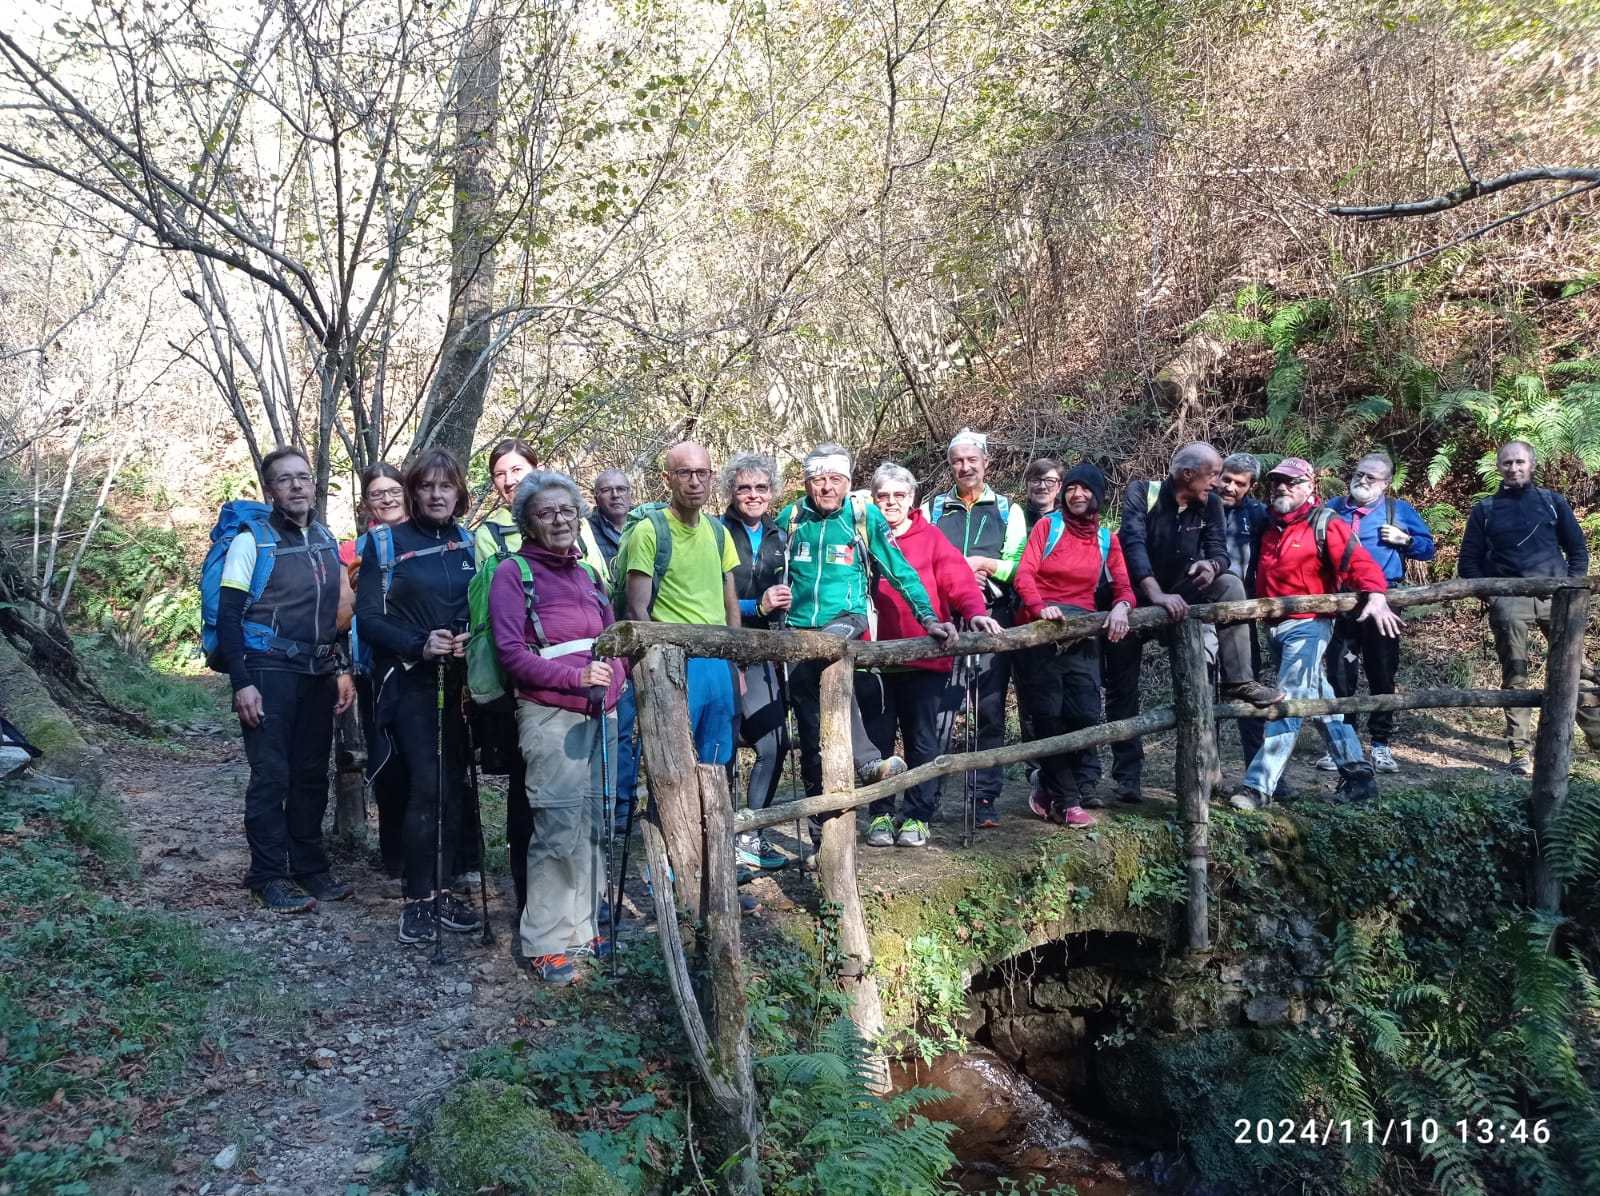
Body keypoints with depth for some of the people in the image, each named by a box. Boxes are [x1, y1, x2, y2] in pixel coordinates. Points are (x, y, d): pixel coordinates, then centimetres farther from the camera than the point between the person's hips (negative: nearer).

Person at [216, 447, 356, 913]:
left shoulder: (326, 540, 11)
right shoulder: (252, 539, -6)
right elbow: (228, 615, -9)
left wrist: (342, 669, 12)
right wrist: (241, 683, -15)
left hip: (317, 675, 6)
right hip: (268, 673, -5)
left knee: (311, 773, 10)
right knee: (271, 775, -3)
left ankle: (309, 868, 20)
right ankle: (269, 876, 7)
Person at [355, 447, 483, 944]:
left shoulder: (470, 543, 11)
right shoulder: (386, 543, 1)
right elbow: (368, 618, -4)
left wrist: (472, 639, -11)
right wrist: (418, 644, -19)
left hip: (461, 681, 4)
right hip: (410, 680, -4)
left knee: (454, 786, 6)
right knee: (427, 786, -10)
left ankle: (440, 889, 18)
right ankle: (418, 899, 2)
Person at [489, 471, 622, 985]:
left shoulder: (587, 573, 15)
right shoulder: (513, 573, -2)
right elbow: (511, 653, -9)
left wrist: (610, 686, -2)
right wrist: (576, 677, -18)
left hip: (598, 715, 6)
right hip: (549, 715, -6)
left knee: (592, 825, 9)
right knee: (558, 829, -8)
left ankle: (581, 927, 24)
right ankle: (544, 943, 4)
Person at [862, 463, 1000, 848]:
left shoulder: (931, 539, 4)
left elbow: (959, 581, -8)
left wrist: (974, 612, -26)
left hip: (927, 660, -1)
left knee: (924, 742, 5)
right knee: (878, 740, 7)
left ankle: (917, 816, 17)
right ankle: (881, 814, 20)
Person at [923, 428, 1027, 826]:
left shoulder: (1008, 510, 13)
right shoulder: (932, 508, 14)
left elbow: (1020, 566, 4)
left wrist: (984, 564, -8)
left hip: (993, 618, 0)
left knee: (991, 711, 0)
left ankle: (986, 798, 6)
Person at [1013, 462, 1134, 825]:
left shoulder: (1106, 539, 14)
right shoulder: (1047, 526, 2)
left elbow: (1123, 587, 7)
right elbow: (1024, 574, -8)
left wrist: (1121, 607, -16)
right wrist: (1039, 607, -26)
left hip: (1083, 635, 3)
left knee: (1084, 713, -7)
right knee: (1049, 715, -3)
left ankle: (1053, 789, 13)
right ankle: (1065, 800, 9)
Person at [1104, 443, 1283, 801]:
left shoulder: (1209, 504, -5)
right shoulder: (1141, 493, -19)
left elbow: (1220, 550, -9)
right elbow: (1133, 544, -32)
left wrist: (1212, 565, -36)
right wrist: (1156, 594, -45)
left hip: (1178, 594, 3)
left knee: (1229, 584, -23)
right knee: (1123, 691, -1)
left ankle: (1237, 680, -17)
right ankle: (1127, 776, 11)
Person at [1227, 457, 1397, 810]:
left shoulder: (1325, 524, -8)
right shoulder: (1271, 529, 14)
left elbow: (1359, 562, -19)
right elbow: (1263, 580, 17)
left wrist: (1375, 596, -34)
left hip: (1308, 626, -8)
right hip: (1275, 628, 8)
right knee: (1319, 700, 14)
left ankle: (1258, 785, -13)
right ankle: (1355, 772, 25)